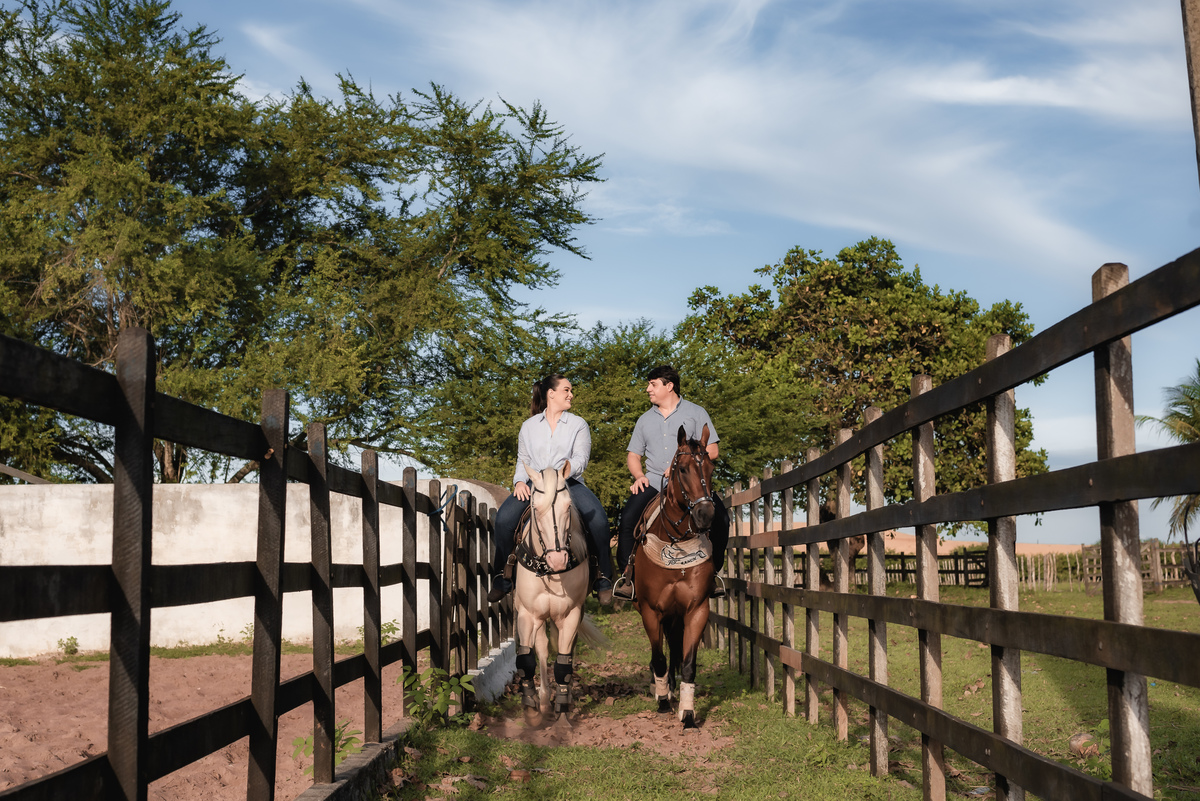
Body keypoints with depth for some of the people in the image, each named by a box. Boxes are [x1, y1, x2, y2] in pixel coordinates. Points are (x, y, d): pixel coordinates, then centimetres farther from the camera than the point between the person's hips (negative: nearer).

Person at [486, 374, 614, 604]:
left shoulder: (578, 425, 12)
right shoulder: (529, 426, 18)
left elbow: (581, 459, -2)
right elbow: (523, 460, 16)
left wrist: (561, 472, -22)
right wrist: (520, 481, -6)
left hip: (569, 482, -1)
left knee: (598, 518, -30)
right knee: (504, 518, -26)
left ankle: (604, 579, -15)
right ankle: (502, 577, -7)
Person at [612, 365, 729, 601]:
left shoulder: (696, 413, 8)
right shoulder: (645, 420, 19)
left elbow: (712, 450, 1)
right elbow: (633, 455, 20)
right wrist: (639, 476, -2)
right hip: (653, 482, 2)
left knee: (719, 518, -26)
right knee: (628, 518, -24)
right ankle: (628, 573, -11)